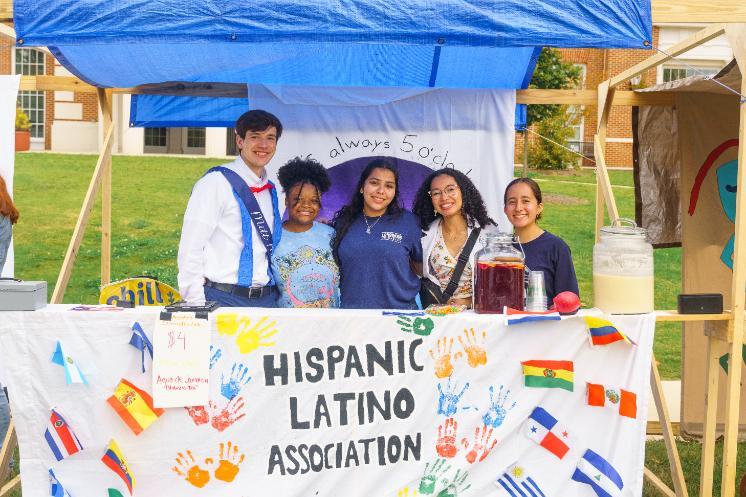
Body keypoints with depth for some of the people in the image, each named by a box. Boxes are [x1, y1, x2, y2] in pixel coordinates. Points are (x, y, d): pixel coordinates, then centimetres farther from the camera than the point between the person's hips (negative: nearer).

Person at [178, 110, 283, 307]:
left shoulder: (270, 191, 13)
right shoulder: (215, 182, -6)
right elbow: (190, 248, -9)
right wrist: (197, 306, -12)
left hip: (267, 299, 6)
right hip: (224, 299, -6)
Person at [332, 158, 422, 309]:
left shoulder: (407, 221, -4)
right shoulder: (344, 221, 1)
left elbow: (419, 263, 5)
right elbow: (335, 265, 13)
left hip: (399, 306, -1)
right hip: (351, 305, 2)